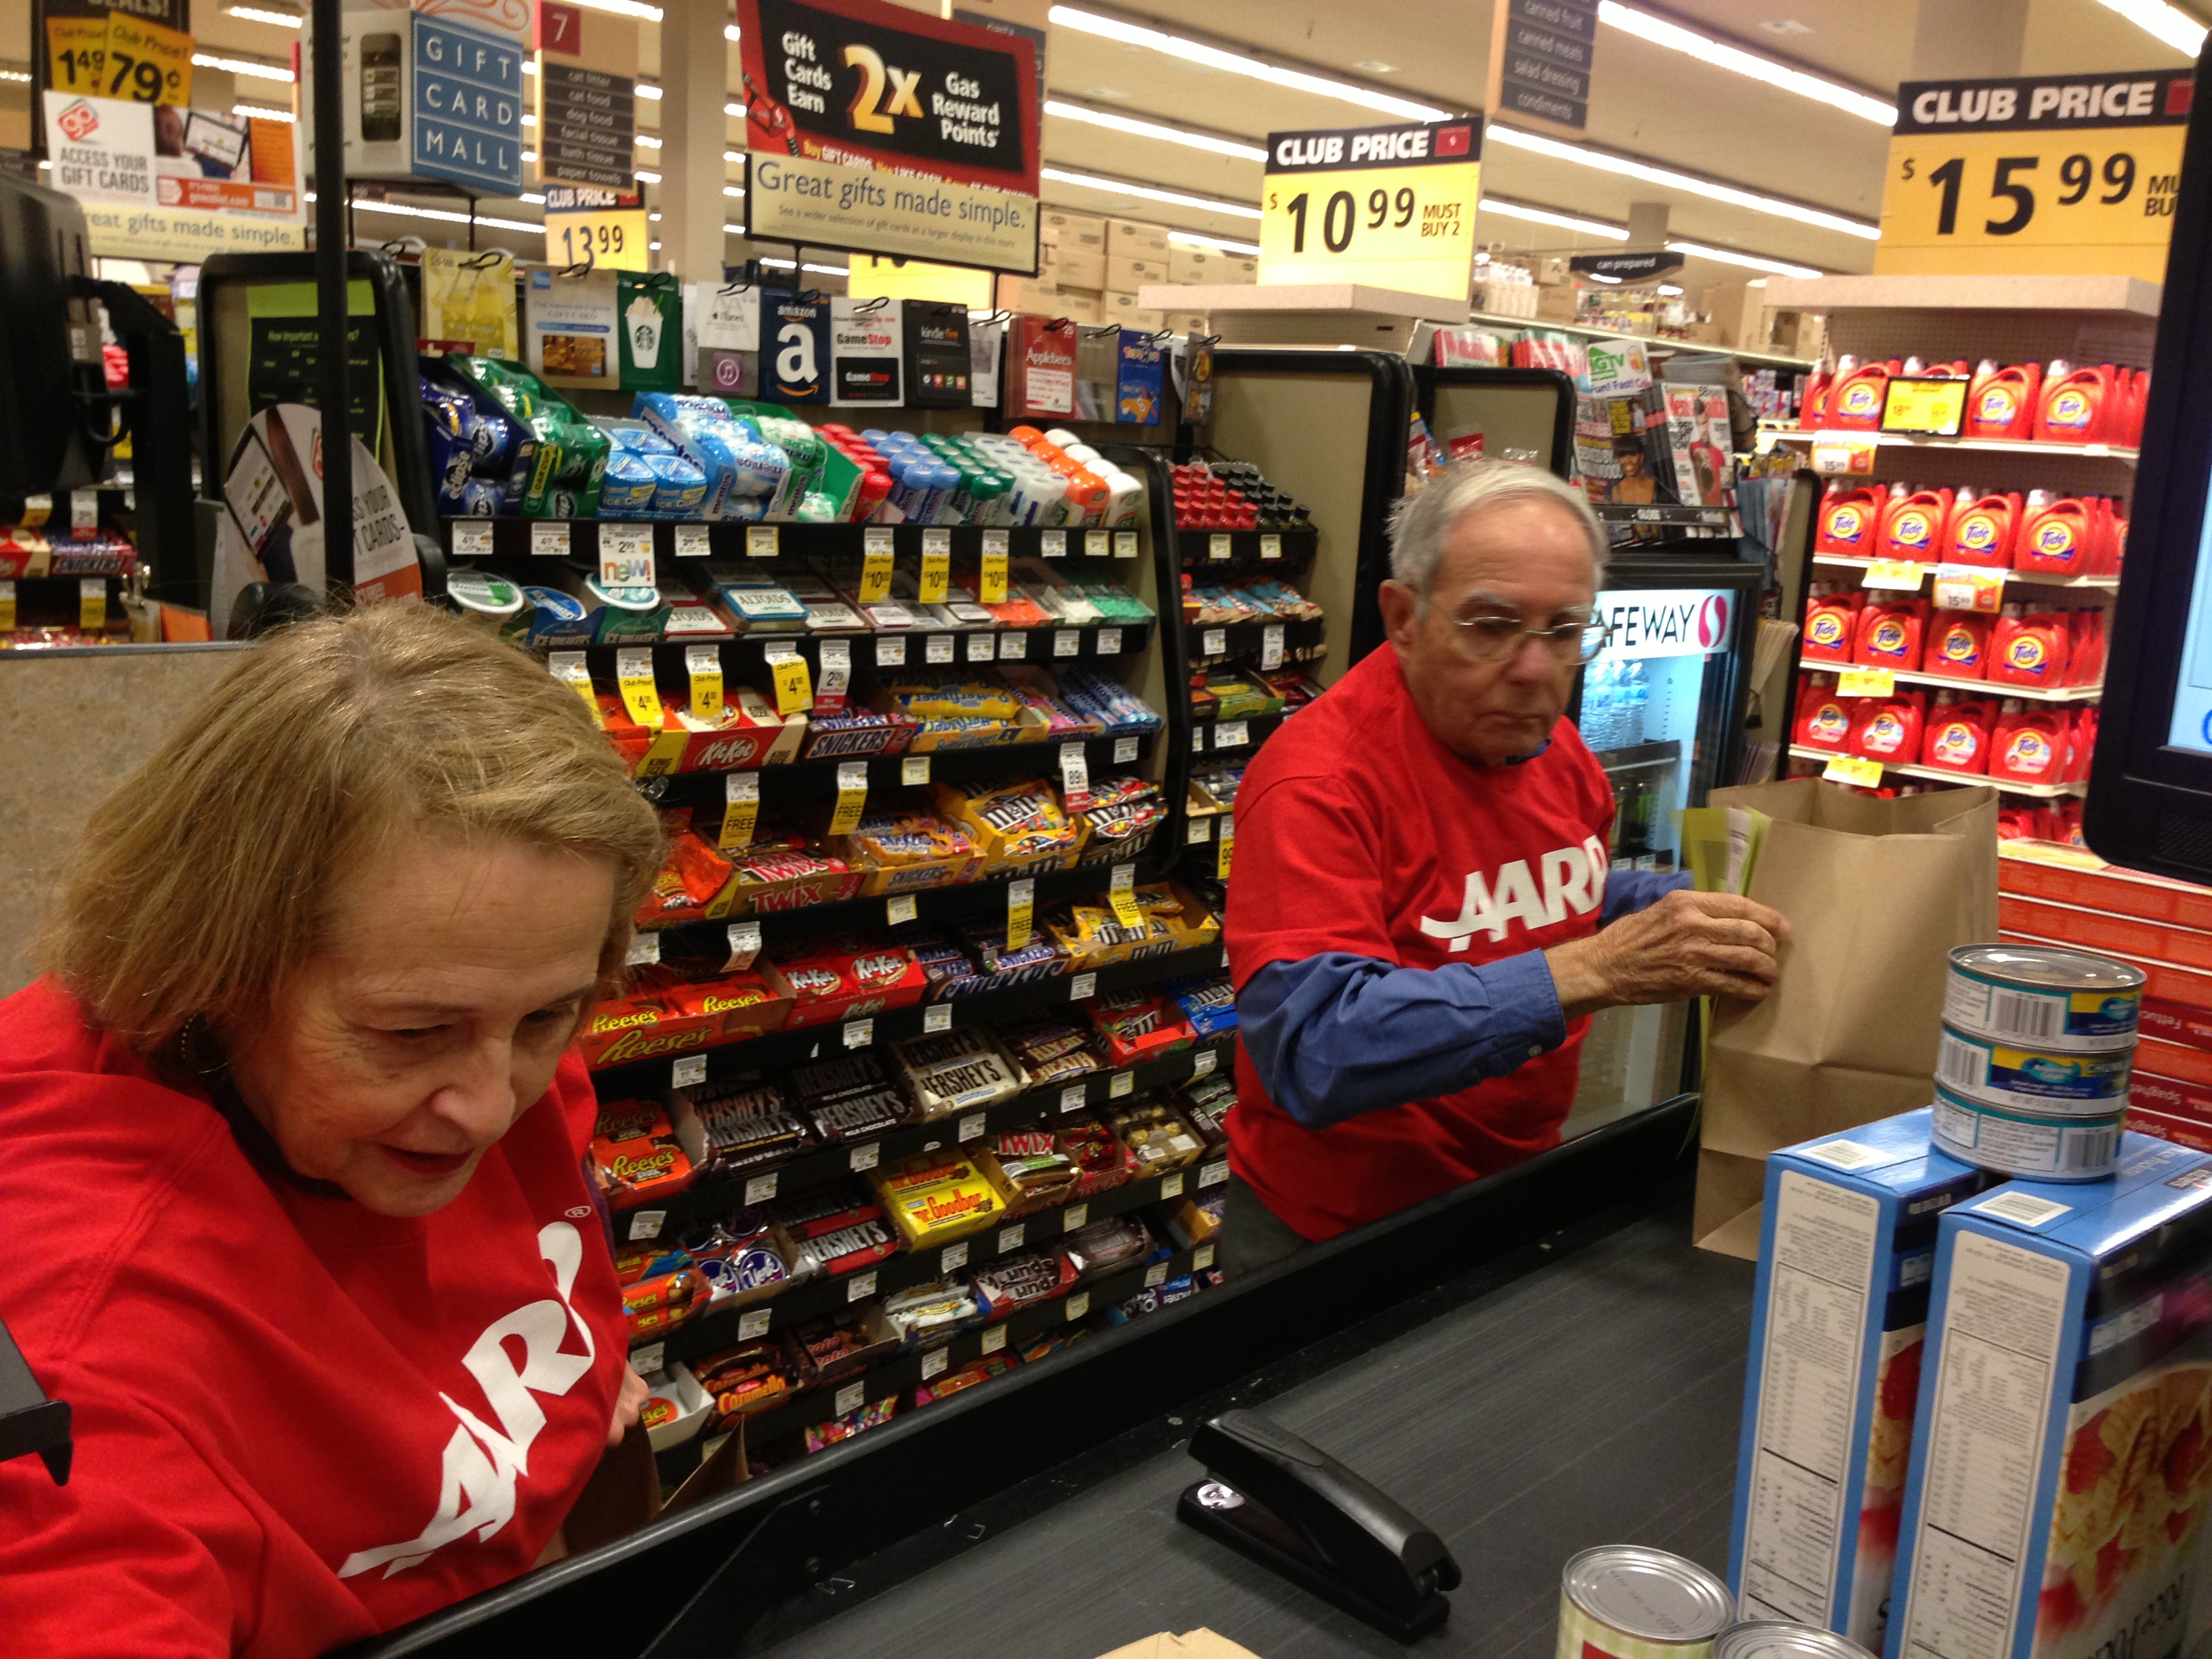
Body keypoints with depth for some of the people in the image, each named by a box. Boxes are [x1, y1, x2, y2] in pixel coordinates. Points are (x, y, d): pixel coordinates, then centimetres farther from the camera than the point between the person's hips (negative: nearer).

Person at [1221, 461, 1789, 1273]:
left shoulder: (1551, 743, 2)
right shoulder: (1319, 782, -24)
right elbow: (1311, 1047, -36)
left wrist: (1715, 905, 4)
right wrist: (1592, 970, -39)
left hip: (1518, 1192, 7)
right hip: (1334, 1245, -6)